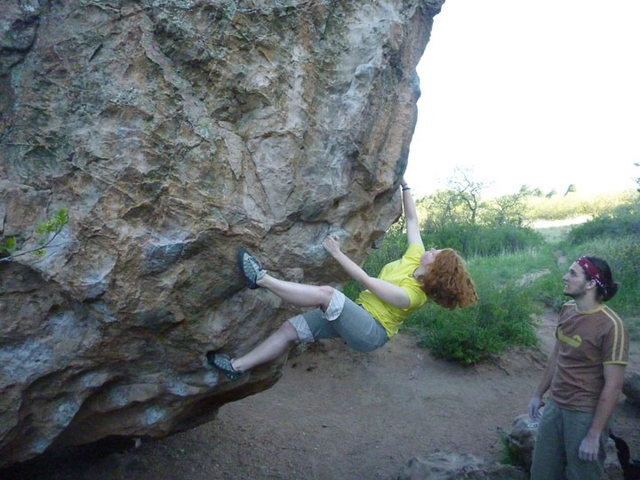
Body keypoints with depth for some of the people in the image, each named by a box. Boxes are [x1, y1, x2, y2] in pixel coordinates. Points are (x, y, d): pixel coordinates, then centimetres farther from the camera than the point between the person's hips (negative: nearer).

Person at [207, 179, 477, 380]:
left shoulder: (409, 296, -23)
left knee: (326, 293, -33)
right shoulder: (416, 257, -2)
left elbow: (366, 281, -22)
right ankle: (237, 366, 1)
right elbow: (411, 219, 8)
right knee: (292, 328, -2)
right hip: (359, 315, 9)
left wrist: (337, 253, -18)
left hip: (371, 332, -9)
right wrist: (404, 186, 8)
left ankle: (262, 279, -24)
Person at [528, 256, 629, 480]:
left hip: (586, 415, -6)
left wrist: (594, 435, -17)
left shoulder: (611, 326, -20)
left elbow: (613, 385, -18)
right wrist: (538, 393, 16)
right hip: (554, 407, 7)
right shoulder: (567, 310, 1)